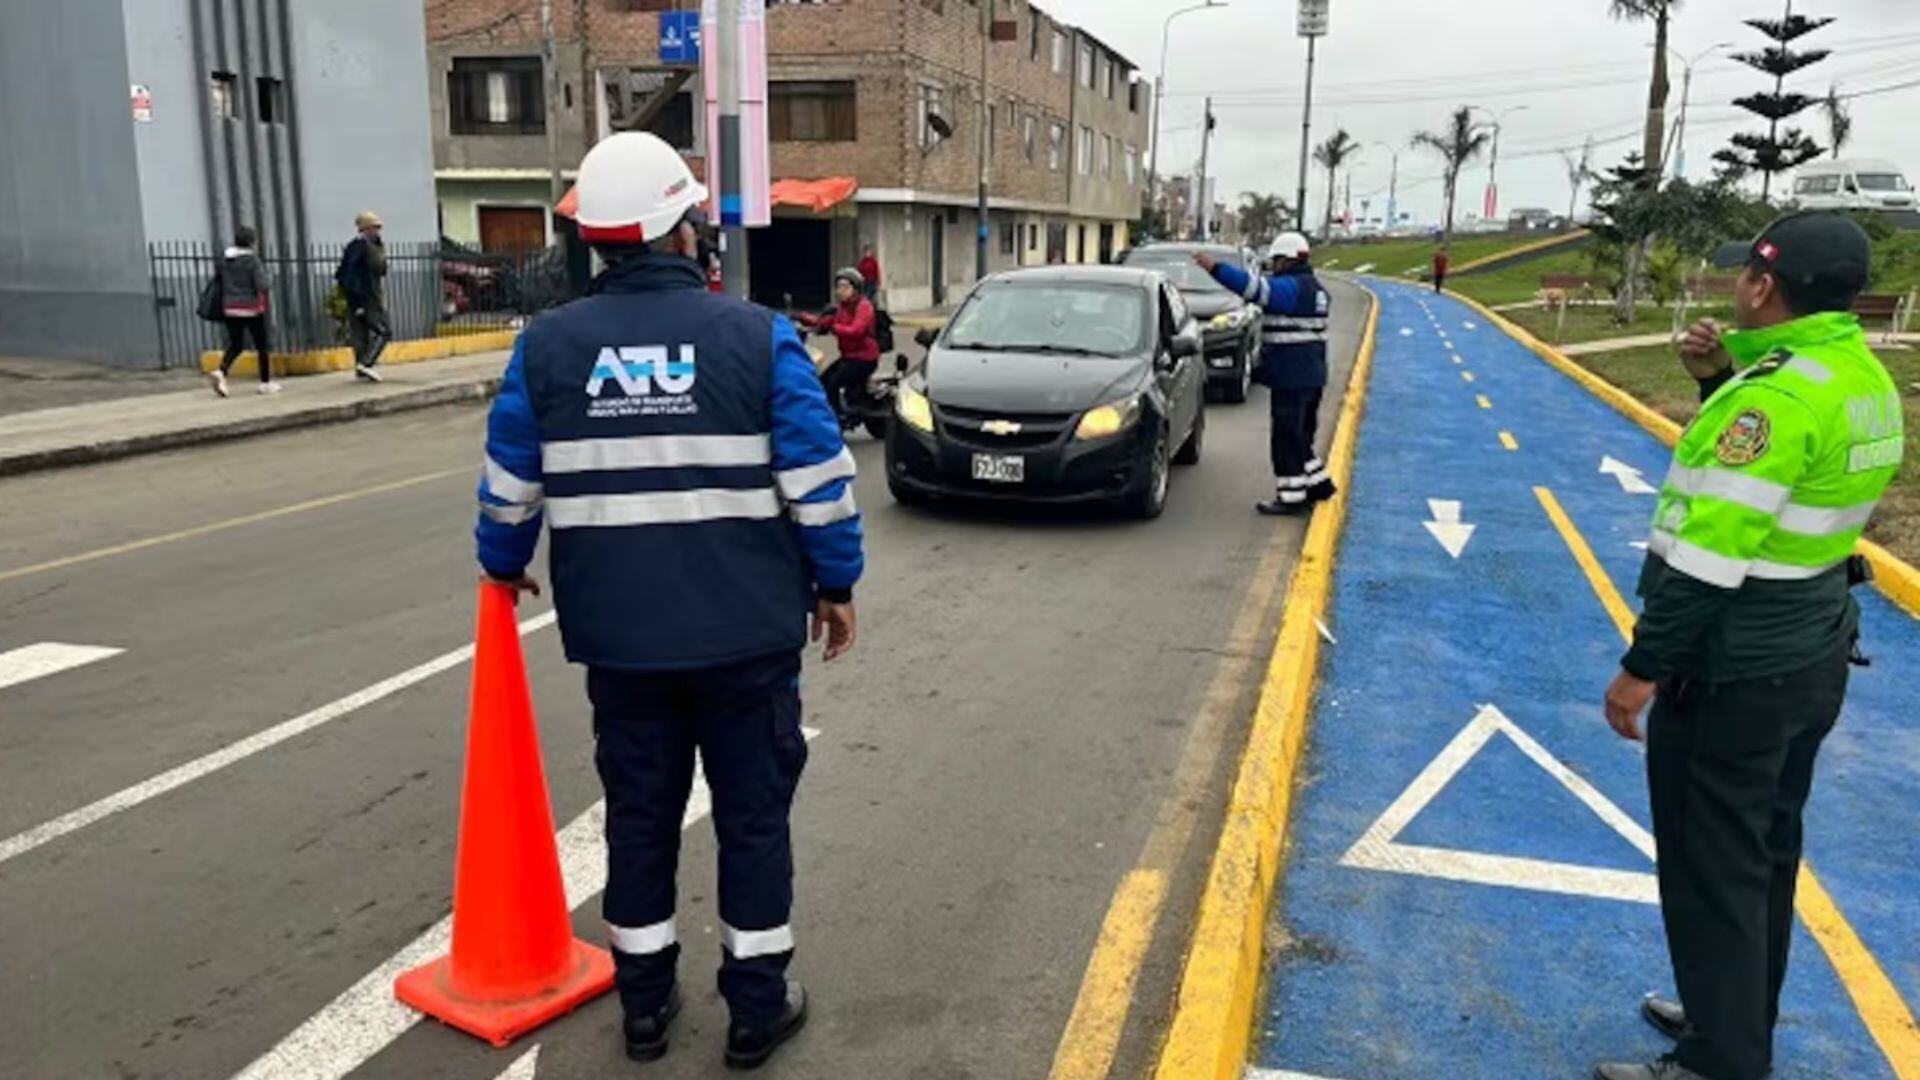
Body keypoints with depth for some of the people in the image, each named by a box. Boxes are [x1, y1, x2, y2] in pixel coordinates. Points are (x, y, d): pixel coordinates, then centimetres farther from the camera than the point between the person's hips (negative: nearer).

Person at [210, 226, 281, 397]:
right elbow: (263, 285, -17)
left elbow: (220, 285, 11)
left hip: (230, 309, 5)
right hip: (251, 307, -5)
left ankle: (221, 371, -14)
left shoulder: (225, 261, 6)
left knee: (235, 344, 11)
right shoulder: (253, 260, -12)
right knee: (262, 345, 7)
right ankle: (266, 383, 11)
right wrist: (269, 283, 2)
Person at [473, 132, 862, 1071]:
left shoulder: (547, 344, 0)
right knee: (753, 814, 11)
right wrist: (836, 584, 5)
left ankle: (644, 1002, 30)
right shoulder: (758, 336, -8)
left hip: (619, 633, 3)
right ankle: (758, 1008, 22)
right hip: (747, 629, -2)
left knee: (639, 813, 16)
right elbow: (818, 481, -7)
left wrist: (504, 567, 26)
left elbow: (509, 484, 9)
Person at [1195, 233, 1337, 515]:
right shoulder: (1314, 288, 16)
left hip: (1291, 377, -10)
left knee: (1287, 438, -4)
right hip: (1311, 374, 10)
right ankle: (1318, 483, 26)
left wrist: (1215, 267, -27)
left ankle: (1291, 497, 0)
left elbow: (1255, 287, -26)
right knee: (1300, 436, 20)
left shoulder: (1292, 288, -16)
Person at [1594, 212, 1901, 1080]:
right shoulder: (1863, 378, 5)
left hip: (1732, 669, -9)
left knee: (1711, 866, 3)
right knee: (1763, 851, 21)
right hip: (1811, 653, 10)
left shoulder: (1776, 393, -24)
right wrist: (1719, 380, 5)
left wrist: (1644, 666, -19)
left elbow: (1707, 553, -25)